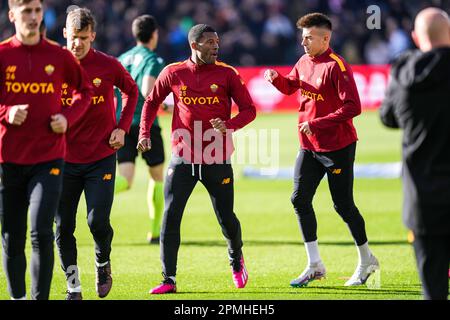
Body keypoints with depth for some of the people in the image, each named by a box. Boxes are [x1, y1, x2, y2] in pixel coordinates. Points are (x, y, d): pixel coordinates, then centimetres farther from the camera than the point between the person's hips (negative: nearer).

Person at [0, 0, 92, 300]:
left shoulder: (59, 56, 2)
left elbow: (85, 89, 16)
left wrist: (68, 118, 0)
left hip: (48, 158, -1)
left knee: (41, 232, -14)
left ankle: (40, 298, -8)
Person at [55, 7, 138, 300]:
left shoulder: (108, 65, -5)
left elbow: (131, 91, 13)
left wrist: (122, 128, 2)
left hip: (101, 158, -2)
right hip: (64, 158, 2)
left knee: (98, 221, -10)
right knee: (63, 226, 0)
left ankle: (103, 264, 22)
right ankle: (73, 287, 13)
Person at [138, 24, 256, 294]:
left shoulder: (227, 74, -1)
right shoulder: (173, 74, 1)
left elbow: (249, 109, 1)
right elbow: (152, 102, 17)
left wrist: (229, 125, -18)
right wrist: (144, 133, 5)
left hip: (217, 161, 0)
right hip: (183, 158, 0)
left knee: (227, 219, 6)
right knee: (171, 216, -10)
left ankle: (237, 261, 37)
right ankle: (169, 280, -4)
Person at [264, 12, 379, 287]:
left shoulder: (336, 66, -18)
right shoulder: (304, 63, 7)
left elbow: (353, 107, -25)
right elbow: (290, 86, 26)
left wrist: (316, 123, -25)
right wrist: (275, 78, 3)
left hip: (338, 146, -8)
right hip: (310, 147, 8)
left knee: (343, 205, -1)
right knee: (300, 199, 1)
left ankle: (366, 260, 18)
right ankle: (315, 266, 9)